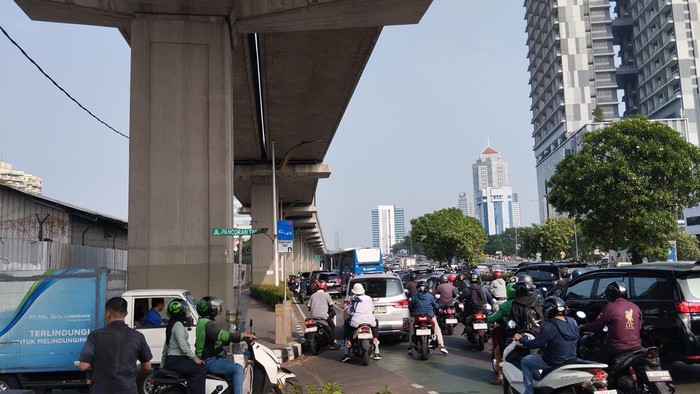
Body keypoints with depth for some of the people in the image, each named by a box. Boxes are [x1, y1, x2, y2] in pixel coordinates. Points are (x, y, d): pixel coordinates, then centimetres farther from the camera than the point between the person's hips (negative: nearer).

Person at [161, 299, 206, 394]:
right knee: (200, 368, -21)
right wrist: (194, 358, -21)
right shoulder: (178, 325, -12)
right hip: (176, 360, -10)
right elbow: (182, 345, -22)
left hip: (171, 360, 10)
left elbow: (166, 346, 25)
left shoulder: (171, 324, 20)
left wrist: (162, 364, 31)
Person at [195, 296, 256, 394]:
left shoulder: (203, 322, 16)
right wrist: (243, 335, -26)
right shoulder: (207, 324, -19)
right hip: (210, 361, -11)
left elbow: (220, 338, 20)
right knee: (238, 369, -21)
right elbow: (222, 335, -32)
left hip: (210, 358, 11)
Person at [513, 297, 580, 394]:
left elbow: (535, 344, -19)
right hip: (571, 360, 7)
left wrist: (521, 339, -1)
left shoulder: (549, 326, -23)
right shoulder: (572, 322, -2)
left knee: (525, 361, 12)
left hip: (554, 362, -7)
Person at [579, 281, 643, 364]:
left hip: (617, 348, -6)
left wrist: (582, 327, 12)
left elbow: (596, 326, -5)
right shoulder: (636, 307, 7)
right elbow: (639, 327, 18)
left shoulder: (610, 307, -11)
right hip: (636, 347, 6)